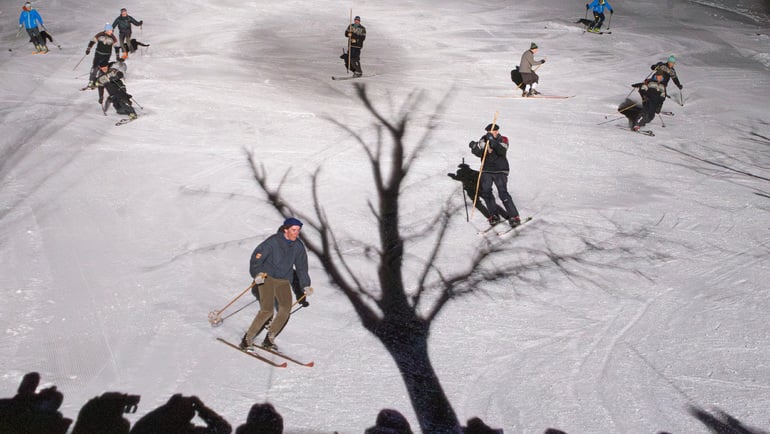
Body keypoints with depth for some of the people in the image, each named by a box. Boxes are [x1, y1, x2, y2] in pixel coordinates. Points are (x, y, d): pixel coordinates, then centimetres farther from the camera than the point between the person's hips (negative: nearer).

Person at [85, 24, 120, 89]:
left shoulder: (112, 37, -6)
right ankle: (91, 81, 12)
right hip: (98, 54, 0)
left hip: (107, 55, 0)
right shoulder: (100, 35, -9)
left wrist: (117, 55, 0)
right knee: (94, 67, 1)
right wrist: (88, 49, -9)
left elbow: (116, 46, 2)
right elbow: (92, 41, -2)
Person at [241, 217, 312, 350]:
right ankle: (247, 339, 1)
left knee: (286, 308, -15)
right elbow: (256, 257, -13)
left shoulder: (298, 246, 2)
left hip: (284, 281, 5)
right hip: (267, 278, -5)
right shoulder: (273, 241, -14)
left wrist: (305, 285, 10)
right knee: (267, 311, -17)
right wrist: (257, 273, -29)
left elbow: (301, 266, 13)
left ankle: (269, 339, 0)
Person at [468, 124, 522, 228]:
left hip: (500, 171, -4)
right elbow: (479, 154, -2)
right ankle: (494, 215, 9)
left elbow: (502, 151, -23)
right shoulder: (484, 139, 5)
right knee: (485, 192, -6)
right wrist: (474, 147, -21)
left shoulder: (503, 140, -3)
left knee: (503, 193, -13)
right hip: (486, 171, 4)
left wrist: (492, 141, -33)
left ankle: (514, 216, -4)